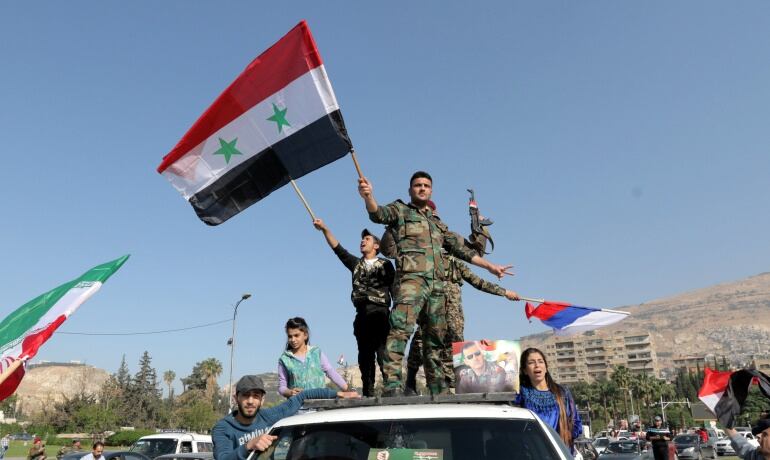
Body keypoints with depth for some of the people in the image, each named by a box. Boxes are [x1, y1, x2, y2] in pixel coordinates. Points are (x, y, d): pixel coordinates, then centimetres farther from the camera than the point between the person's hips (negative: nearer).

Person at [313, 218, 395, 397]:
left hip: (380, 314, -4)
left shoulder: (385, 264, 9)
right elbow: (337, 248, 11)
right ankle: (368, 394, 7)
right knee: (365, 358, 4)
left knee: (383, 354, -13)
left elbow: (394, 288, 4)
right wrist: (325, 229, 3)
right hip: (362, 315, 4)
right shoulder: (356, 263, 19)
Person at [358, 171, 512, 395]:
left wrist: (490, 266, 31)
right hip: (411, 278, -6)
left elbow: (461, 249, 31)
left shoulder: (438, 224, 30)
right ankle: (392, 384, -31)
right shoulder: (400, 210, 14)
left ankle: (439, 390, 13)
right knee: (401, 328, -25)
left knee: (435, 339, 7)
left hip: (436, 285, 6)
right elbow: (378, 214, -8)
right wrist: (368, 197, -31)